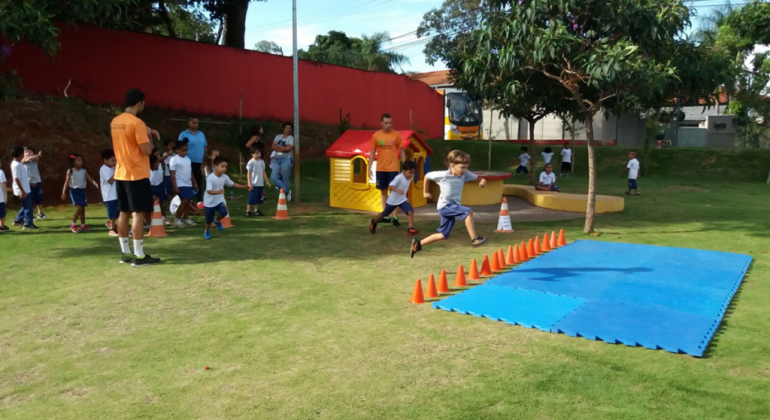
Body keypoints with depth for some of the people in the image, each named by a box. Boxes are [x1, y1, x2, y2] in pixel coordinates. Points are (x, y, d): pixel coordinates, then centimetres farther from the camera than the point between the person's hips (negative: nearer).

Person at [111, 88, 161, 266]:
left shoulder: (114, 122, 10)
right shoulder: (137, 123, -16)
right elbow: (147, 150, -18)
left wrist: (146, 131, 18)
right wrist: (148, 137, 1)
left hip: (121, 174, 9)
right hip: (137, 175, -9)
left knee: (124, 213, 11)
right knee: (138, 213, -6)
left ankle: (125, 253, 17)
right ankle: (139, 255, -4)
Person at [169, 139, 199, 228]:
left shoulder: (188, 159, 12)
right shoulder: (174, 160, -9)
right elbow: (172, 174, -11)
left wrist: (195, 183, 16)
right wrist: (175, 186, -16)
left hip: (189, 184, 7)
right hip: (180, 185, -7)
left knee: (188, 201, 8)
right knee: (185, 201, -13)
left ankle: (186, 218, 19)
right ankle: (177, 219, 0)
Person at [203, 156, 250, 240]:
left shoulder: (225, 177, -8)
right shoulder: (210, 178, -27)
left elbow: (232, 184, 7)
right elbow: (209, 191, -34)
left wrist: (243, 186, -1)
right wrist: (218, 192, -52)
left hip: (219, 200, 4)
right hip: (209, 202, -4)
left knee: (224, 213, -19)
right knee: (209, 219, 7)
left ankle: (217, 221, 16)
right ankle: (207, 231, 39)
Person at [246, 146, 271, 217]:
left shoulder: (262, 162, 9)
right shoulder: (251, 162, -8)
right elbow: (249, 173, -7)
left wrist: (267, 181, 14)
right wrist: (249, 183, -13)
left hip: (260, 184, 6)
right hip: (253, 184, -6)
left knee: (258, 199, 11)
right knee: (251, 199, -3)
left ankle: (256, 211, 22)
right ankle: (248, 211, 5)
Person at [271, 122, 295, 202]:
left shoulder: (291, 138, 0)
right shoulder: (278, 136, 15)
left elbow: (288, 149, -14)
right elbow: (273, 147, 3)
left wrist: (278, 146, -2)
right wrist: (283, 149, -11)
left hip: (286, 159, -5)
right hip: (276, 159, 5)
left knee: (285, 179, -5)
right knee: (274, 177, -9)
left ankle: (285, 194, 13)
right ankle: (287, 191, 4)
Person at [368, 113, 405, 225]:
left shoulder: (397, 135, -3)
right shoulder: (376, 135, 2)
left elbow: (402, 152, 1)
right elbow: (372, 153, 7)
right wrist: (369, 168, 1)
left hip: (393, 169, -3)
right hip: (380, 169, 3)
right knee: (383, 192, 10)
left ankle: (394, 217, -2)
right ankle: (385, 216, 18)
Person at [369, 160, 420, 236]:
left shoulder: (410, 177, -6)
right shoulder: (399, 178, -29)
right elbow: (390, 186, -37)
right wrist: (397, 190, -52)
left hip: (403, 199, 5)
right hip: (393, 200, -5)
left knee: (410, 212, -18)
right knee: (384, 214, 16)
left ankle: (411, 229, -16)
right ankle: (373, 222, 43)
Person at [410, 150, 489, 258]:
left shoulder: (465, 174, -5)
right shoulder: (443, 175, -17)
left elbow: (477, 177, 2)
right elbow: (427, 176, -2)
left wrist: (482, 181, -22)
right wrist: (425, 192, 6)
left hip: (454, 206, 7)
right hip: (445, 206, -7)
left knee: (443, 235, 12)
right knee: (468, 212, -26)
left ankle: (418, 244, 22)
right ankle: (474, 239, -21)